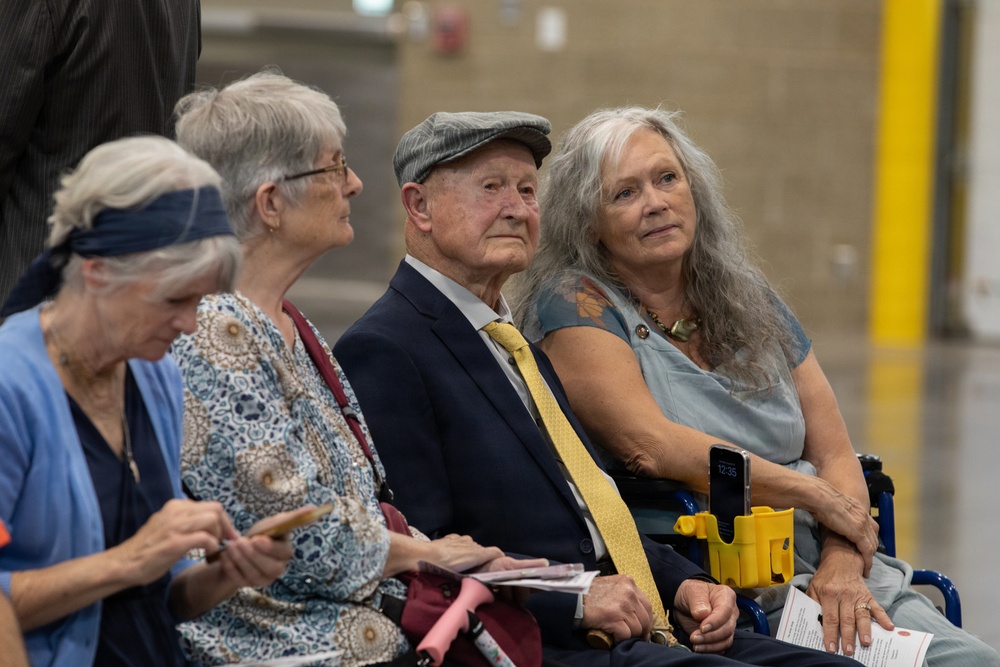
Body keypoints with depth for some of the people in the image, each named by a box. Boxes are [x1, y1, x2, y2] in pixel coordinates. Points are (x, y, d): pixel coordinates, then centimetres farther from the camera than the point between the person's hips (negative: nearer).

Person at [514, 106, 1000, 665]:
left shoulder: (748, 299, 17)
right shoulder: (573, 306, -1)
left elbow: (835, 455, 13)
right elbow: (651, 445, -14)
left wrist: (842, 563, -8)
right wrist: (818, 497, -6)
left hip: (840, 575, 5)